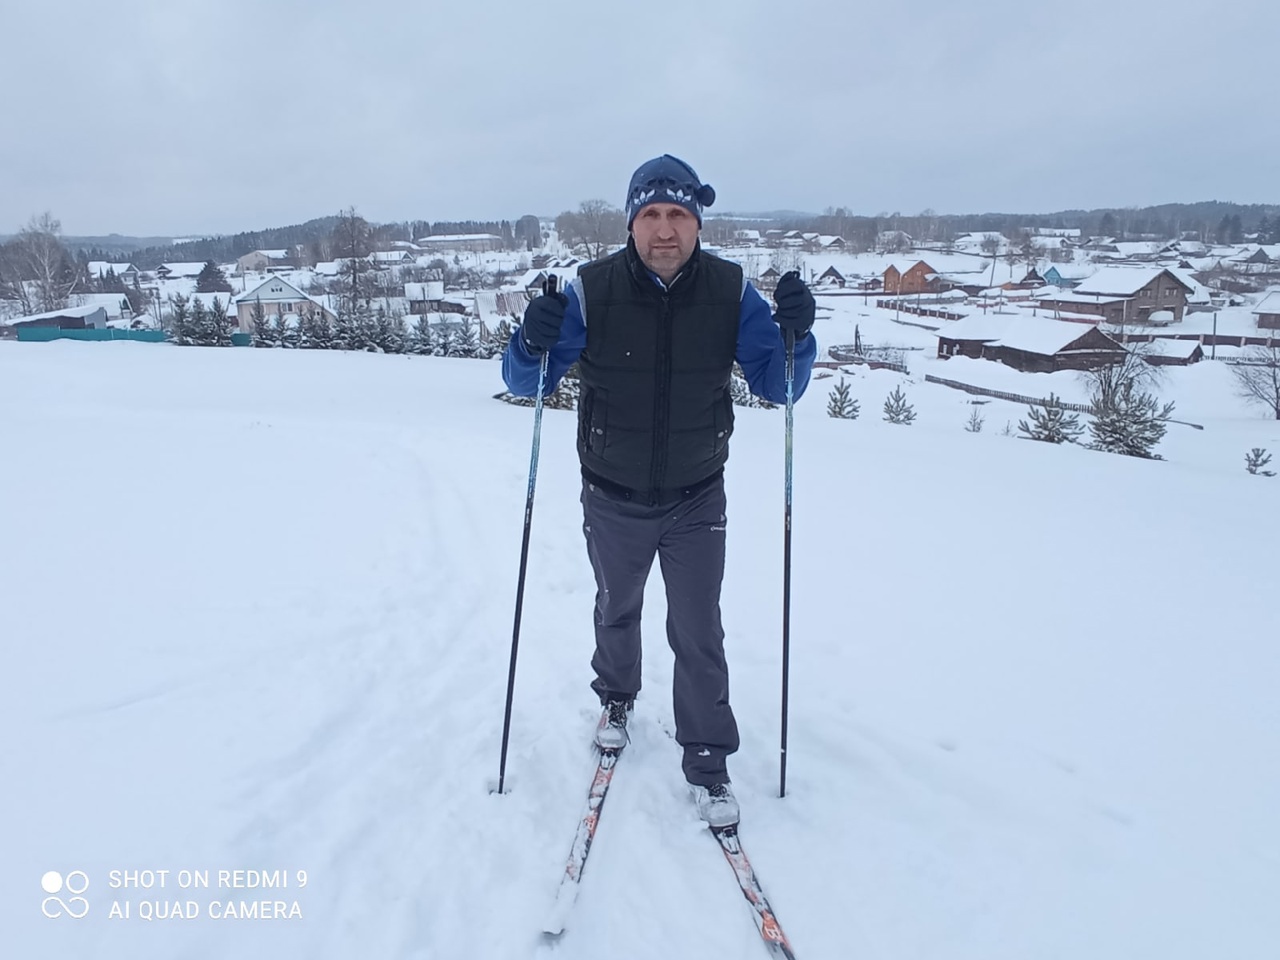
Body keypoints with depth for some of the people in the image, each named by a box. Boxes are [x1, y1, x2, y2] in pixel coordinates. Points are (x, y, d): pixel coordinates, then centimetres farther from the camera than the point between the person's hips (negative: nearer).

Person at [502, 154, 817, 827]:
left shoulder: (731, 292, -12)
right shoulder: (591, 291, -15)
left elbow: (777, 388, -7)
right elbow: (525, 383, -10)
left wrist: (795, 334, -27)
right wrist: (532, 343, -32)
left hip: (696, 500, 0)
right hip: (612, 499, 1)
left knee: (698, 632, 3)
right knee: (617, 610, 22)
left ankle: (707, 760, 23)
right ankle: (616, 700, 51)